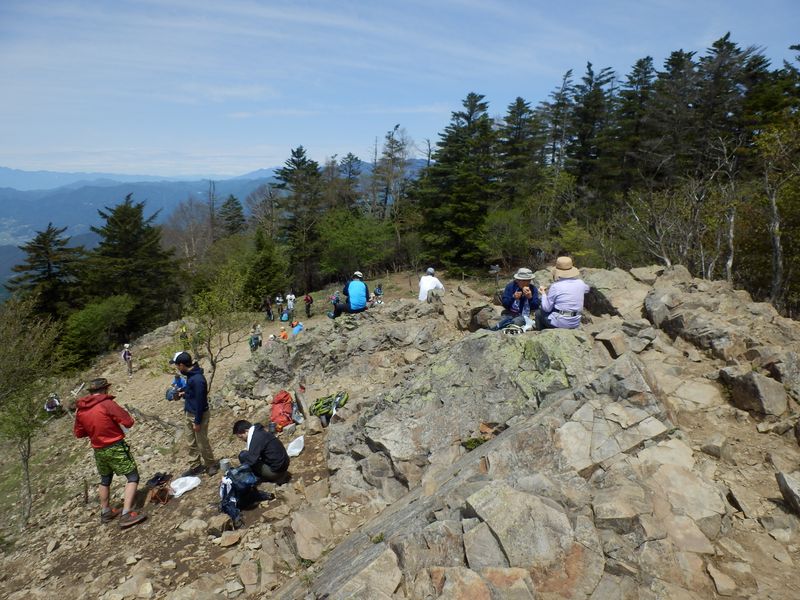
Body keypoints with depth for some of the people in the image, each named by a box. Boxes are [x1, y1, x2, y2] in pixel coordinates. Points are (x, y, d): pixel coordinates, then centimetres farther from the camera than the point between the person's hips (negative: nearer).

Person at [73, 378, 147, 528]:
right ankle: (126, 514, -10)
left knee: (105, 479, 26)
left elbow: (78, 433, 13)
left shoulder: (80, 410, 3)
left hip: (98, 450, 7)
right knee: (133, 477, -1)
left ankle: (105, 512, 39)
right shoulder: (107, 404, -18)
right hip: (116, 448, -7)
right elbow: (128, 422, -18)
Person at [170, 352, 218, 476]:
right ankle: (195, 466, 32)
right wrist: (184, 393, 8)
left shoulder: (197, 379, -30)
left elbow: (200, 401, -25)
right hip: (189, 414, 9)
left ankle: (211, 465, 25)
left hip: (199, 415, -9)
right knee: (192, 443, 18)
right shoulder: (190, 374, 1)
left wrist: (197, 422, -19)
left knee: (202, 443, 7)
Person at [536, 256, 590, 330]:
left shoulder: (555, 286, -15)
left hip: (559, 323, -6)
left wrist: (544, 294, 7)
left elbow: (547, 308, -8)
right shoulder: (580, 283, 0)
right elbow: (587, 289, 27)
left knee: (539, 313, 19)